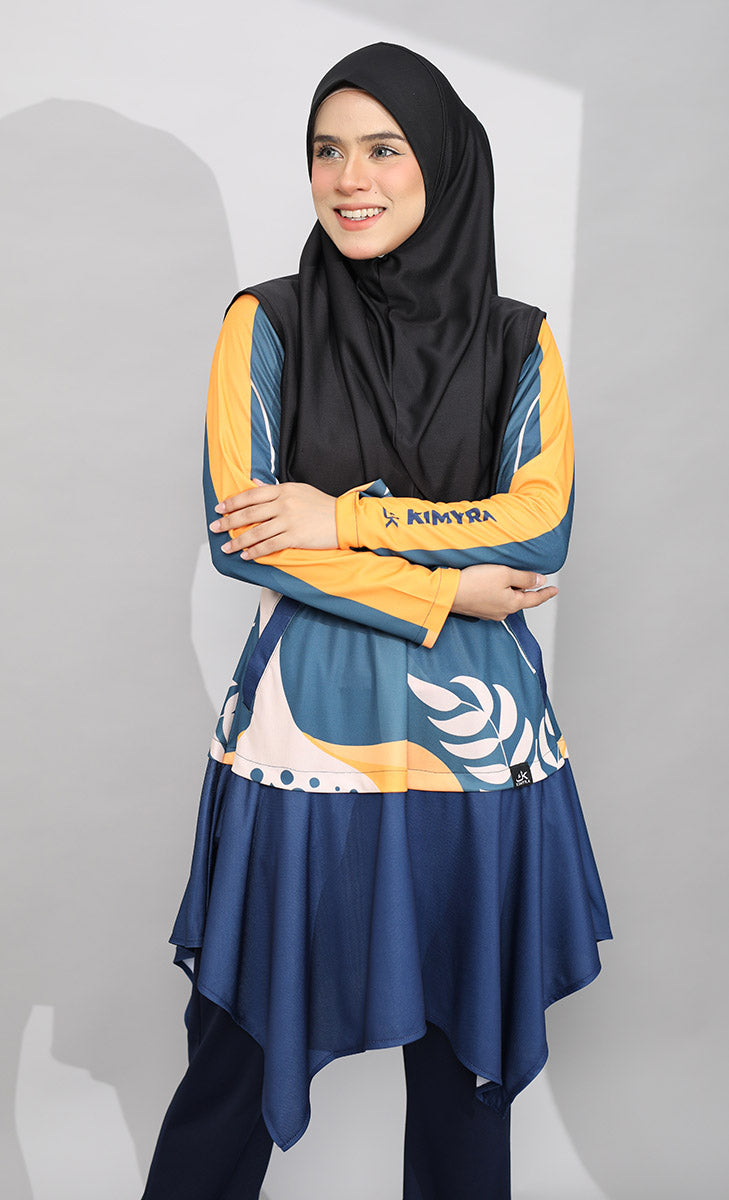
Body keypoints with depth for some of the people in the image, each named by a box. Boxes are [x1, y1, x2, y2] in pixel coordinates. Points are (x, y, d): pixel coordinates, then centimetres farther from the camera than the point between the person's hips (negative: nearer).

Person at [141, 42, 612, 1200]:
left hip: (476, 725, 2)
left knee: (468, 1050, 13)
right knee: (243, 1043, 8)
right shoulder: (266, 324, 1)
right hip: (308, 715, -1)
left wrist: (345, 519, -13)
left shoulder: (518, 343, 6)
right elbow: (236, 533, -7)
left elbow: (544, 527, -5)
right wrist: (440, 594, -10)